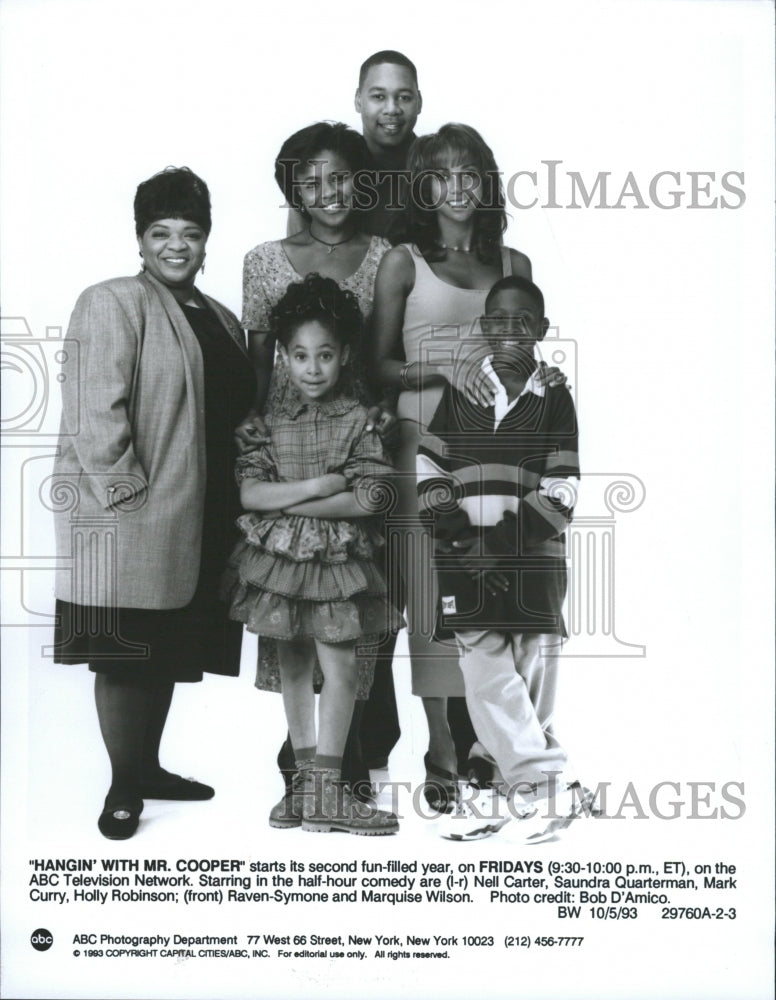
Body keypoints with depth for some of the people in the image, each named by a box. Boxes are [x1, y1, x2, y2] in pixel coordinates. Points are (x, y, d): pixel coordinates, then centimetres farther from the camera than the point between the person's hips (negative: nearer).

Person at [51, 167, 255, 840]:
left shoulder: (221, 319, 17)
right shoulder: (113, 303, -6)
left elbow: (236, 414, 19)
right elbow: (94, 412, -15)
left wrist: (239, 502, 11)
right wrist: (126, 491, -18)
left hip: (199, 524, 7)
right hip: (131, 518, -7)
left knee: (169, 654, 15)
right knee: (126, 657, 0)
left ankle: (149, 768, 29)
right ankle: (123, 788, 13)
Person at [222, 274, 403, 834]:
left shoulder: (358, 421, -3)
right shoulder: (269, 421, 2)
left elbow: (368, 498, -12)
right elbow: (249, 493, -7)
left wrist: (288, 503, -13)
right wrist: (317, 486, -16)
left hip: (337, 557, -2)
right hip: (278, 556, 2)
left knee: (341, 667, -5)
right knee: (293, 666, 10)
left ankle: (326, 789, 4)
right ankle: (306, 778, 23)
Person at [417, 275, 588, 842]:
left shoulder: (554, 397, 4)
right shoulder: (459, 391, 10)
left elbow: (562, 489, -2)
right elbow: (428, 464, 8)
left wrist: (505, 540, -12)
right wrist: (452, 525, -7)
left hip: (534, 559, -1)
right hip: (467, 561, 2)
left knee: (532, 679, 2)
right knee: (488, 677, -3)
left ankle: (527, 787, 13)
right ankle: (551, 782, 5)